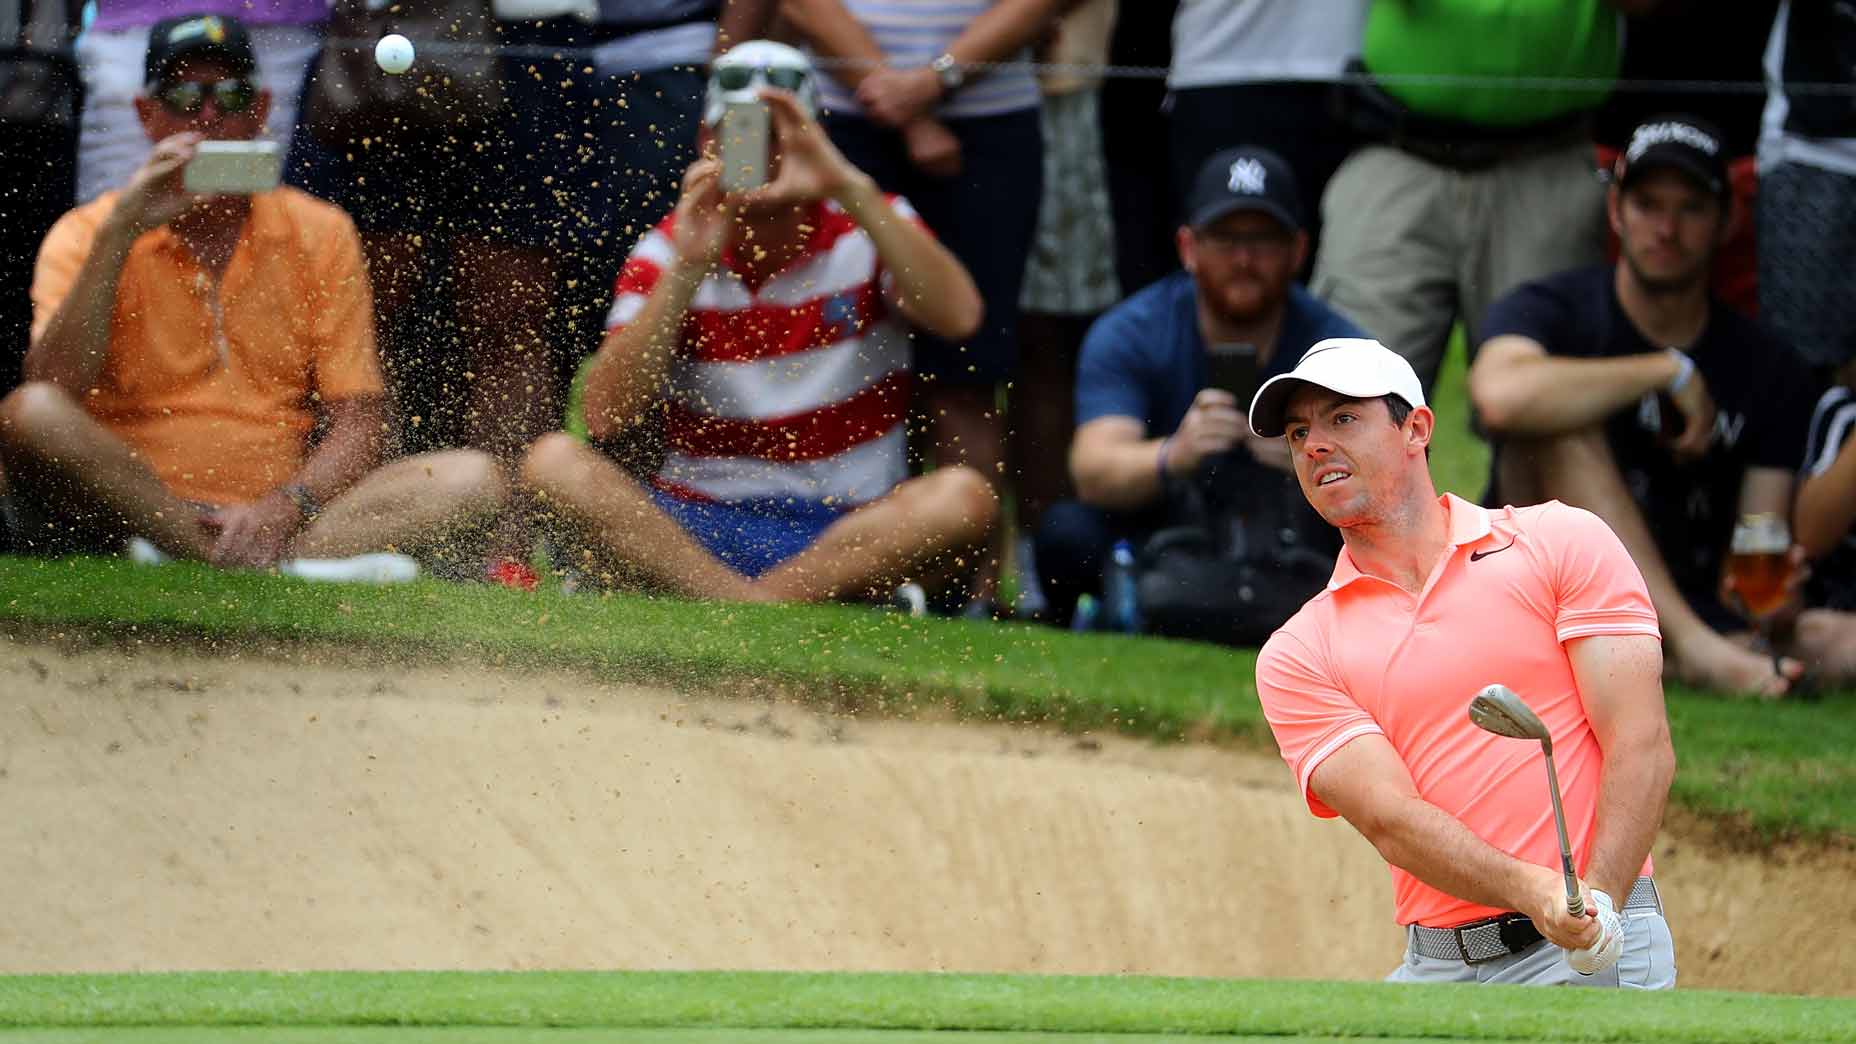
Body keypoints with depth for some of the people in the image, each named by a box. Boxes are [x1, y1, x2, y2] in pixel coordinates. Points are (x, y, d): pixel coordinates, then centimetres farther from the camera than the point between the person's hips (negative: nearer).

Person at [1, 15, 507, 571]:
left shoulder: (320, 235, 10)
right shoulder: (85, 237, 4)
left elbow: (358, 422, 5)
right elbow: (50, 393, -13)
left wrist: (284, 508, -16)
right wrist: (119, 235, -17)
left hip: (277, 518, 2)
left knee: (472, 479, -18)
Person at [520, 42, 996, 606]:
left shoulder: (864, 231, 3)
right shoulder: (667, 251, 4)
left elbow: (957, 317, -19)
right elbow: (605, 417, -9)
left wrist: (850, 189, -27)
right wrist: (687, 269, -19)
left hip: (847, 536, 0)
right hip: (691, 527, 1)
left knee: (963, 496, -31)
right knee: (553, 463, -24)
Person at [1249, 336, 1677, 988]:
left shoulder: (1563, 541, 6)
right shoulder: (1296, 657, 10)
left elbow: (1642, 746, -2)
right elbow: (1389, 818, -5)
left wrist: (1598, 900, -18)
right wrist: (1533, 893, -22)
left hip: (1600, 957, -3)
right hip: (1435, 969, 3)